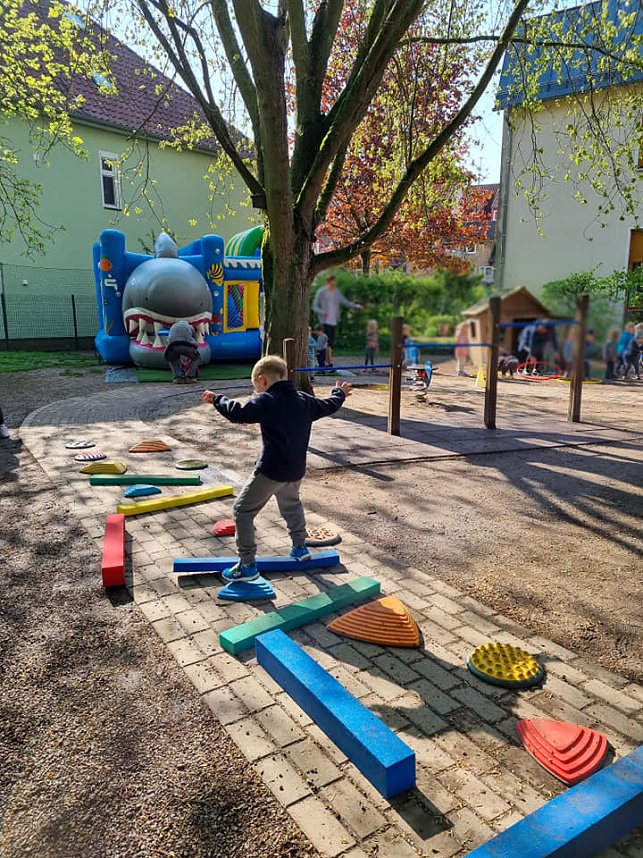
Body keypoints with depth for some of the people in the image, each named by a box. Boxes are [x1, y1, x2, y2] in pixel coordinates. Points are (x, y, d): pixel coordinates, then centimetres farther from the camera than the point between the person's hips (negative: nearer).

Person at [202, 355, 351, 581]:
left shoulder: (265, 401, -12)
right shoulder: (304, 400, 10)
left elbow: (237, 412, -20)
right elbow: (327, 406, 24)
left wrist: (217, 399, -3)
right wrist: (339, 393, 45)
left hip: (270, 470, -8)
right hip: (296, 469, 8)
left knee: (243, 511, 1)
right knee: (291, 504, 34)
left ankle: (247, 565, 0)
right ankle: (299, 546, 42)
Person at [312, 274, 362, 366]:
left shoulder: (337, 292, 9)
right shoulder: (321, 292, -5)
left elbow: (345, 302, 13)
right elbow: (314, 307, -4)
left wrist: (356, 306, -1)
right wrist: (322, 312, -24)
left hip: (334, 321, 6)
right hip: (325, 321, -6)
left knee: (331, 343, 7)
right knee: (328, 343, -13)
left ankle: (326, 363, 15)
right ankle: (330, 363, -15)